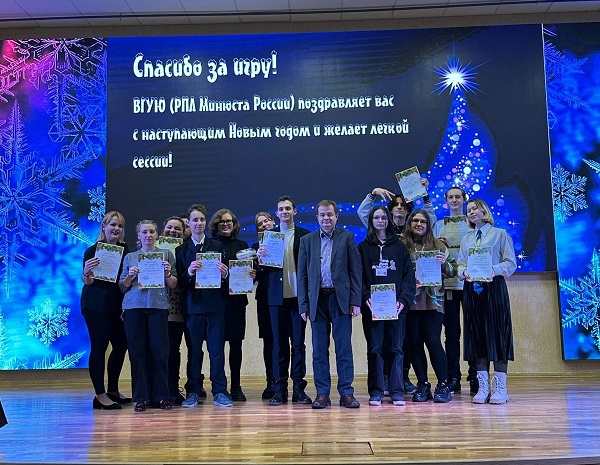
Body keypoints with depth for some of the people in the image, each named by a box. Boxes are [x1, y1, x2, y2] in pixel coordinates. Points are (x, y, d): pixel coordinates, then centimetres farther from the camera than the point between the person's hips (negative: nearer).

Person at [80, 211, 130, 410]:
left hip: (116, 305, 6)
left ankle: (113, 391, 24)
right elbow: (87, 281, -10)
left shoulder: (124, 249, 8)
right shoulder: (93, 250, -7)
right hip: (96, 305, -6)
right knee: (99, 346, -3)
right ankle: (100, 395, 2)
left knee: (121, 345, 9)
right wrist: (86, 272, -30)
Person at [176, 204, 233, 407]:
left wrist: (224, 273, -16)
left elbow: (225, 274, 6)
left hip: (215, 304, 0)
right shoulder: (181, 250, 7)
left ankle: (220, 391, 7)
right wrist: (189, 272, -19)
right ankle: (193, 392, 14)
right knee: (194, 349, 6)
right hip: (193, 305, 0)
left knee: (217, 348, 1)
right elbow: (179, 282, 0)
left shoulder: (217, 246, 9)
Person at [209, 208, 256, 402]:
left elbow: (249, 270, 12)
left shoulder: (242, 245, 15)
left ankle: (236, 386, 13)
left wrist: (252, 274, -8)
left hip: (236, 299, 3)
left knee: (236, 343, 4)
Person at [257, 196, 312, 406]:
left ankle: (299, 388, 12)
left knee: (298, 343, 4)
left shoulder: (304, 234, 5)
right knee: (279, 343, 6)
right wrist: (260, 257, -15)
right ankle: (280, 389, 13)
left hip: (298, 295, -1)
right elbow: (263, 268, 6)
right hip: (277, 296, 1)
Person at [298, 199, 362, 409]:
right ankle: (322, 394, 12)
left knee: (344, 348, 0)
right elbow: (302, 274, 9)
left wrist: (356, 301, -4)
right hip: (317, 299, 2)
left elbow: (356, 270, 3)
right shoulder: (307, 240, 11)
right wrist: (303, 305, 2)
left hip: (340, 298, -2)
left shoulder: (347, 237, 7)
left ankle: (346, 393, 7)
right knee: (319, 349, 4)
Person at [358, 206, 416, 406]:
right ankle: (376, 392, 7)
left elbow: (408, 275, 6)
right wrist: (365, 297, -12)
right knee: (374, 348, 1)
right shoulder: (363, 247, 10)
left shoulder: (399, 246, 11)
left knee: (396, 348, 2)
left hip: (396, 305, 1)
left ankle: (397, 391, 8)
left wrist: (404, 299, -8)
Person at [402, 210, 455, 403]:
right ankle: (423, 385, 15)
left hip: (432, 300, -1)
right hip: (410, 301, 1)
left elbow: (452, 271, 7)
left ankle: (443, 385, 4)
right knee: (414, 343, 4)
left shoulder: (437, 245, 8)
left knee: (433, 341, -8)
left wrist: (444, 263, -12)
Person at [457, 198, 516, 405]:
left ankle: (499, 387, 2)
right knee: (476, 334, 2)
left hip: (494, 287, -4)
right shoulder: (466, 239, 18)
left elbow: (511, 263, -2)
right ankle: (483, 386, 8)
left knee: (497, 333, -4)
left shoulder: (500, 234, 6)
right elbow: (460, 265, 13)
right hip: (472, 288, 4)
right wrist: (464, 272, -9)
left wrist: (495, 270, -19)